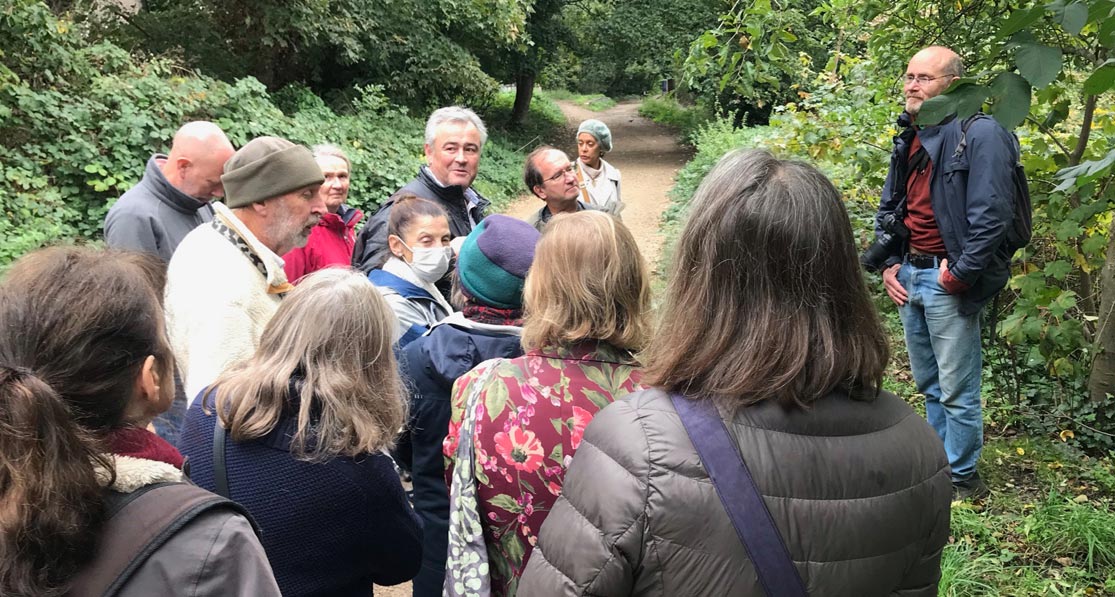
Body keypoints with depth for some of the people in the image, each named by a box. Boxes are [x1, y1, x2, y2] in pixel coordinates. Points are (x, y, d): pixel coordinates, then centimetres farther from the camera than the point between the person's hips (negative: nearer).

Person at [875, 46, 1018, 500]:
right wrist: (889, 263, 9)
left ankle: (963, 478, 15)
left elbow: (990, 215, -19)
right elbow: (889, 207, 20)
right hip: (909, 276, 8)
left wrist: (958, 275, -16)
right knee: (928, 384, 17)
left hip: (948, 281, -8)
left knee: (957, 390, 1)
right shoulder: (910, 140, 12)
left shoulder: (980, 134, -14)